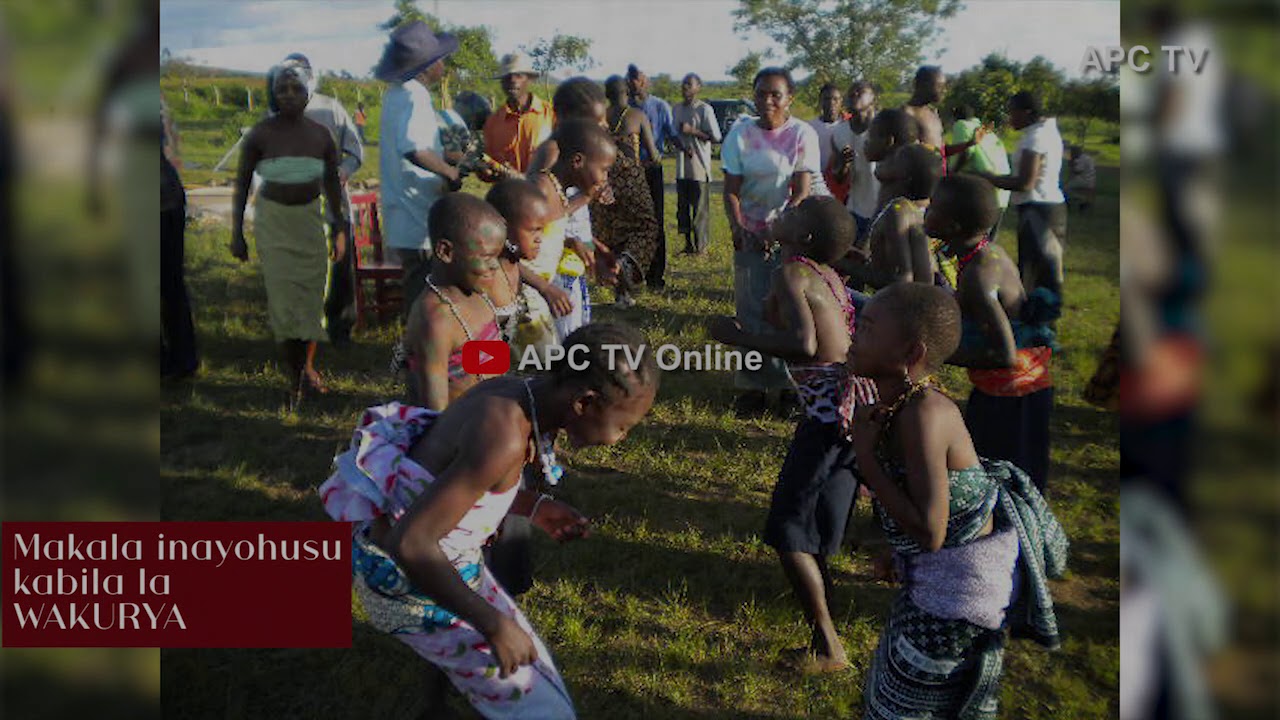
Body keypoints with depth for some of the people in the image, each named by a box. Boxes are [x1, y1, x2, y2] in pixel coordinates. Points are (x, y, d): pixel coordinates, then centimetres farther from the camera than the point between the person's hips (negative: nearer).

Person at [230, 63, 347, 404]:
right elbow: (241, 183, -1)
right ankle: (295, 376, 4)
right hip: (272, 218, -2)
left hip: (310, 216, 2)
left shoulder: (320, 135, -1)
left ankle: (308, 366, 22)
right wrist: (237, 233, -4)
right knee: (283, 296, -6)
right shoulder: (260, 134, -7)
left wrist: (339, 230, 7)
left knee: (313, 293, 3)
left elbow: (332, 184, 8)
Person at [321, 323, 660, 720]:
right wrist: (494, 624, -24)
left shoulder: (510, 392, -5)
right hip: (407, 579, -8)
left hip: (436, 556, 8)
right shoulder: (504, 438, -32)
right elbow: (410, 544, -34)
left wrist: (534, 507, 3)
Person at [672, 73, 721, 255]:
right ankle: (688, 243, 15)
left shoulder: (705, 109, -5)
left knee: (700, 207, -4)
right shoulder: (676, 109, 14)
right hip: (682, 166, 6)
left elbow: (716, 137, -9)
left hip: (699, 166, -6)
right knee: (682, 206, 7)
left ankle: (701, 245, 1)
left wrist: (692, 131, -13)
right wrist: (682, 146, 5)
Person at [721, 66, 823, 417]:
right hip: (750, 233, 2)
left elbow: (802, 190, -12)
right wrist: (737, 227, -17)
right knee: (750, 309, 4)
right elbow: (731, 189, -2)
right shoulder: (740, 133, 0)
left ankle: (792, 383, 12)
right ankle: (752, 385, 13)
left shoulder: (803, 134, -7)